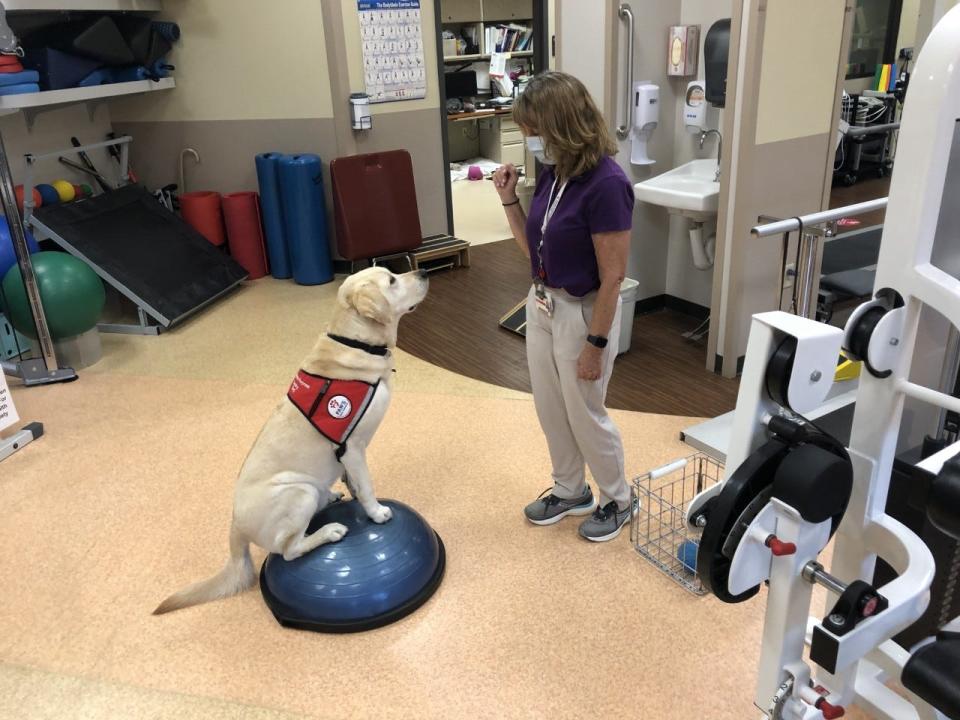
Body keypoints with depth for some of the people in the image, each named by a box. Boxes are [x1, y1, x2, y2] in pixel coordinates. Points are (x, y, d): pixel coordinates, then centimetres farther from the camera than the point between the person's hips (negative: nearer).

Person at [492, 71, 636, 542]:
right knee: (550, 409, 19)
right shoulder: (552, 174, 0)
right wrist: (509, 200, -3)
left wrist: (595, 344, -18)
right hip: (541, 306, 8)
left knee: (586, 415, 9)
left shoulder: (606, 184, -24)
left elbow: (612, 276, -21)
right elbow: (533, 250, 8)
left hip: (583, 313, -8)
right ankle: (570, 491, 41)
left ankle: (619, 500, 34)